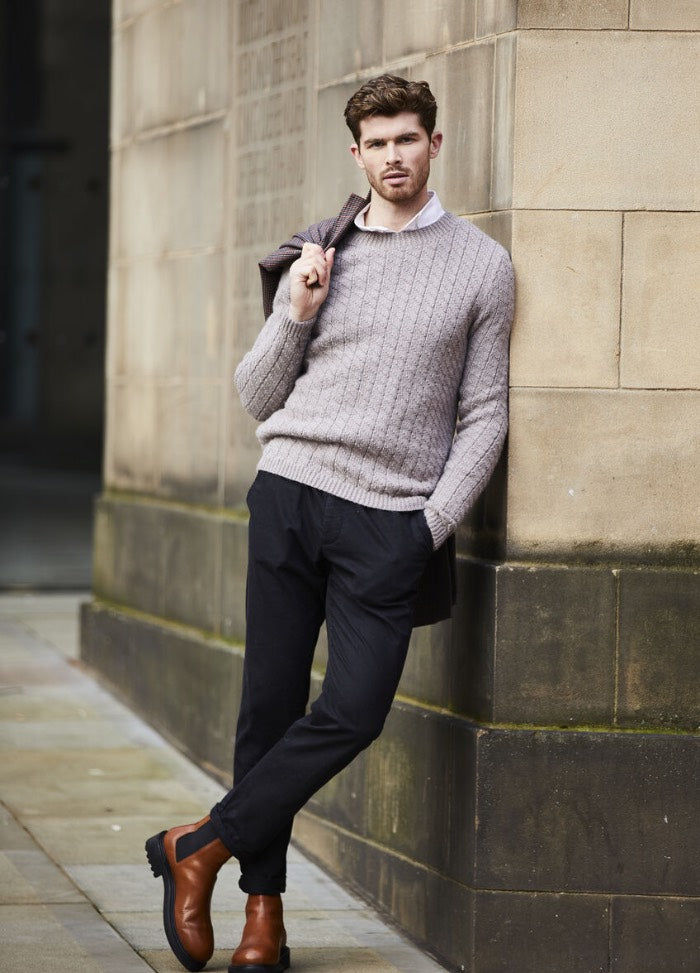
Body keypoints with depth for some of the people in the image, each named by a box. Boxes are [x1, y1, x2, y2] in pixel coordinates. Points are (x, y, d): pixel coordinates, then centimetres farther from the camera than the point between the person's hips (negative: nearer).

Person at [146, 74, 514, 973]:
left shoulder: (481, 266, 7)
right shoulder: (315, 258, 12)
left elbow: (484, 412, 8)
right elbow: (257, 398, 14)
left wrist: (435, 522, -2)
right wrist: (298, 315, -3)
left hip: (391, 519, -1)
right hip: (290, 493, 1)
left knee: (354, 712, -12)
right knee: (270, 702, 1)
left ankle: (200, 846, 3)